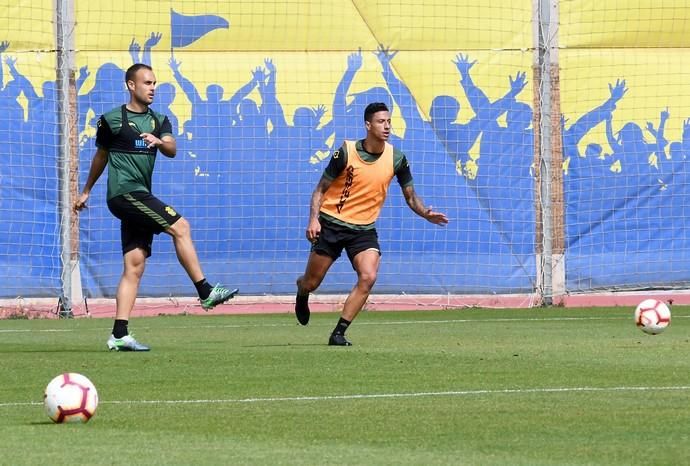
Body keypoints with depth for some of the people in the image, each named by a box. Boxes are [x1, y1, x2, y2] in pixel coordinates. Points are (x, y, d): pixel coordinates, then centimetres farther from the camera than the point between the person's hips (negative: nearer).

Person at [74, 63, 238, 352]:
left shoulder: (158, 121, 15)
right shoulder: (112, 120, 1)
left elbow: (172, 150, -3)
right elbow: (101, 155, 14)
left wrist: (159, 142, -25)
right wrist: (86, 191, 24)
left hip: (140, 198, 6)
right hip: (124, 191, -6)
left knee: (135, 265, 1)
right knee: (180, 226, -17)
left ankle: (119, 335, -1)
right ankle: (206, 293, -15)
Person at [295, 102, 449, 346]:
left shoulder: (396, 159, -5)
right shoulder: (346, 152, -13)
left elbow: (410, 196, 7)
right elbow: (321, 189, -5)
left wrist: (426, 213, -13)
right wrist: (313, 219, -20)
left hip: (364, 229, 2)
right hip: (331, 224, -2)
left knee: (368, 277, -21)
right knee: (312, 282, 4)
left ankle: (339, 333, -12)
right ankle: (302, 291, 45)